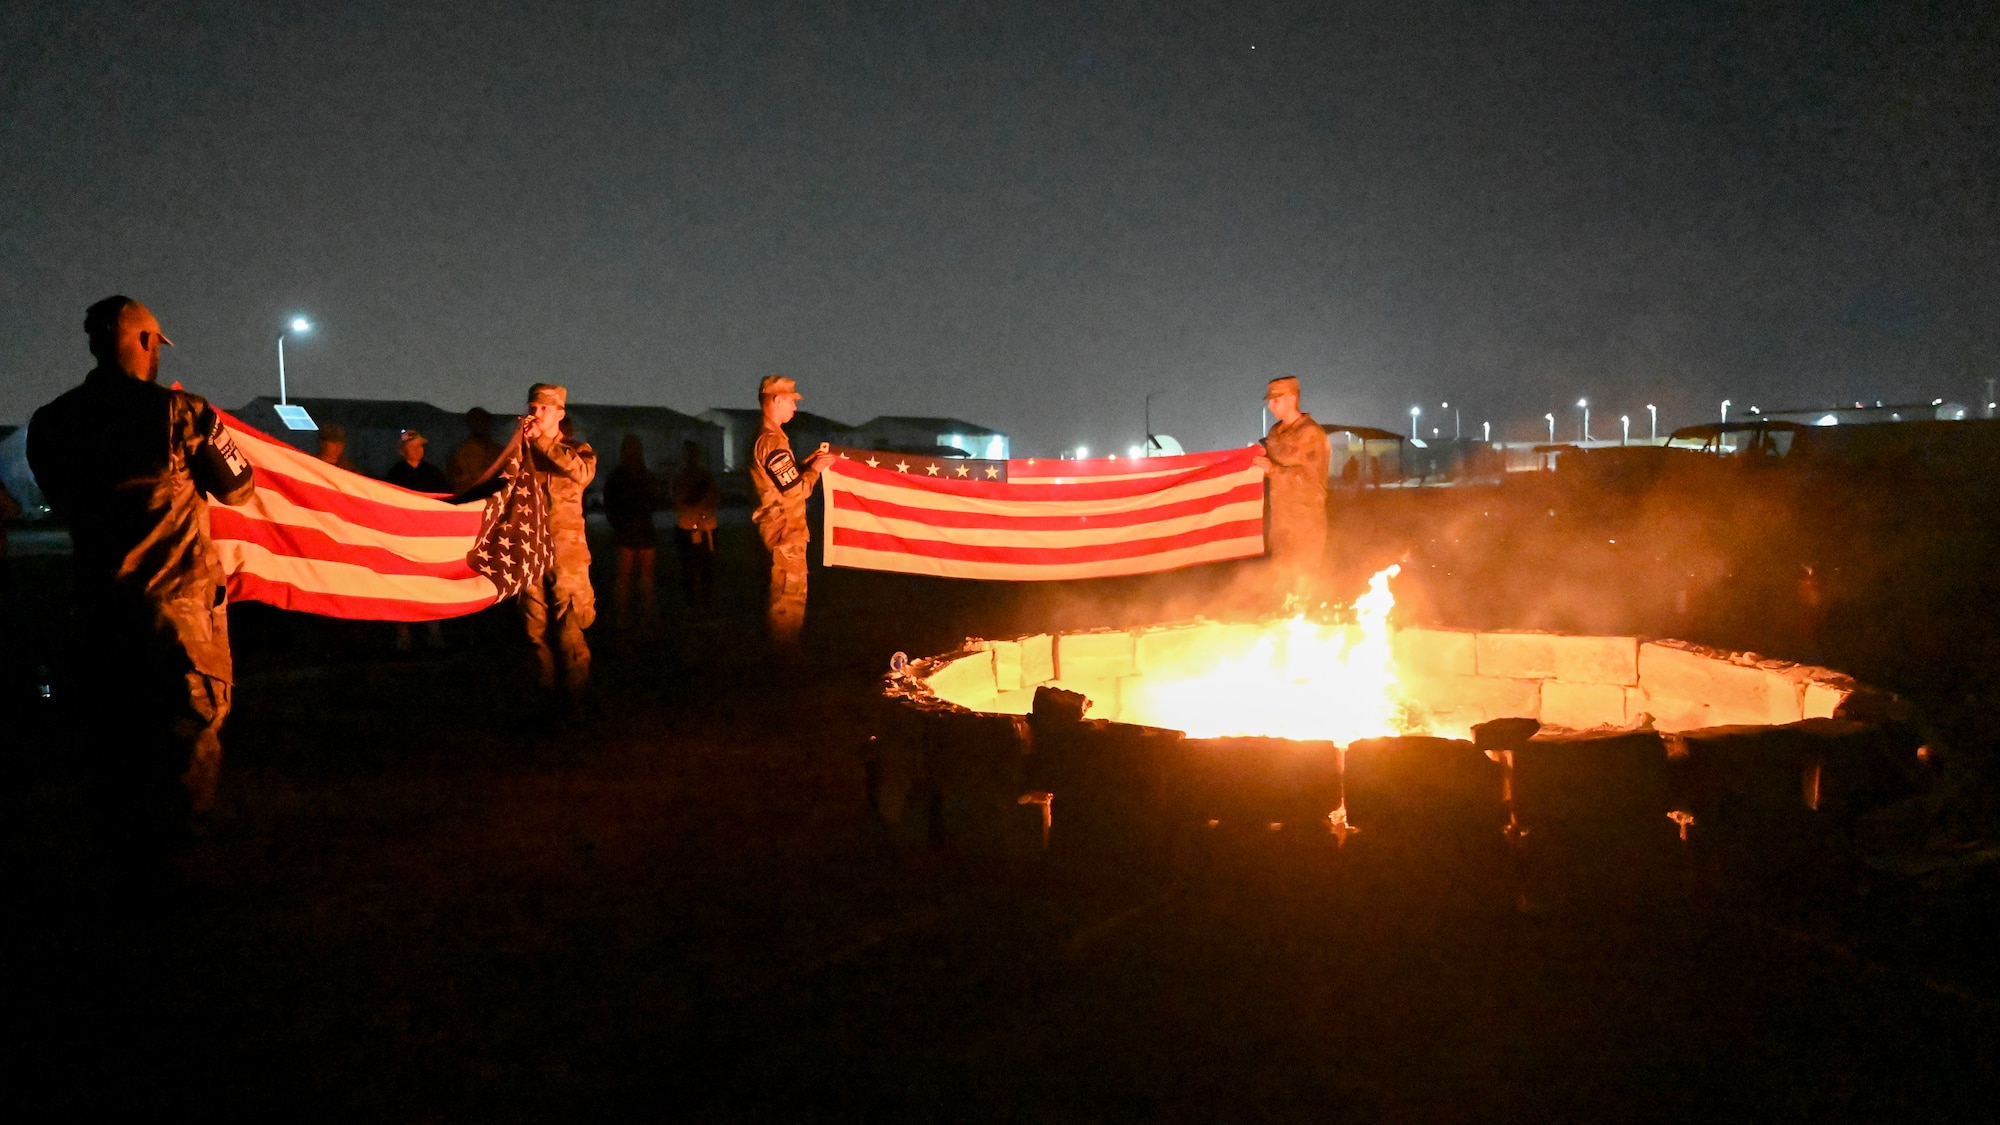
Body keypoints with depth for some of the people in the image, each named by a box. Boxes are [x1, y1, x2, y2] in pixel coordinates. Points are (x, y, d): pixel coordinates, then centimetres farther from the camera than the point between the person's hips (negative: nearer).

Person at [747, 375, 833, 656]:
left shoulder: (763, 438, 12)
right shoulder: (773, 441, -21)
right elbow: (796, 490, -22)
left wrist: (807, 462, 11)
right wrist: (814, 469, -8)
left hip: (776, 525, 11)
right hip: (785, 528, -11)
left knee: (779, 591, 19)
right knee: (790, 593, -3)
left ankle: (776, 646, 29)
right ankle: (787, 653, 3)